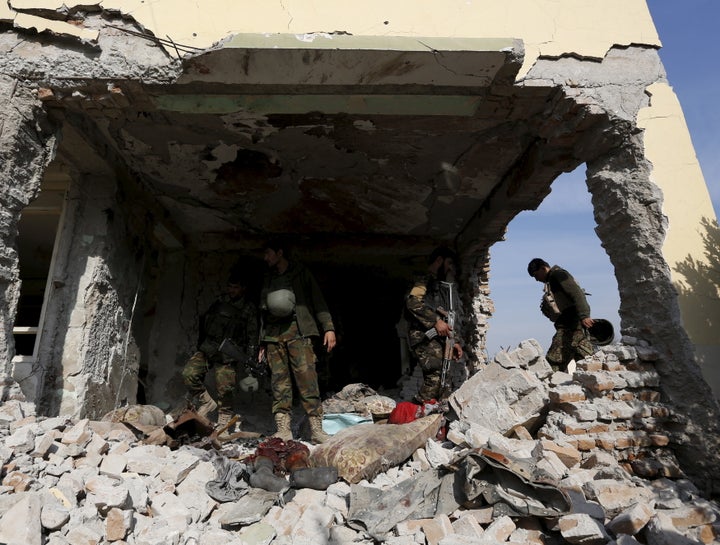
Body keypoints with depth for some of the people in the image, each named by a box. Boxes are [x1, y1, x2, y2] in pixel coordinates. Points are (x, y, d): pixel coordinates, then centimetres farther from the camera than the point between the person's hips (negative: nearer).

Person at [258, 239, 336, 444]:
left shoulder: (300, 272, 9)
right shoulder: (269, 278, 22)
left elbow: (317, 300, 2)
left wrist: (328, 327, -9)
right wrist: (262, 341, 19)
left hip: (297, 330, -4)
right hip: (273, 334, 4)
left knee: (307, 377, -11)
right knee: (279, 381, -1)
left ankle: (316, 429, -8)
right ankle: (283, 429, 3)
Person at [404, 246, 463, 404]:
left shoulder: (445, 286, 28)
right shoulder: (425, 280, -1)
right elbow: (413, 302, -20)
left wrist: (454, 342, 23)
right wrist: (435, 321, -19)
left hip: (440, 338, 9)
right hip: (425, 336, -9)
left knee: (444, 379, 6)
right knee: (435, 376, -20)